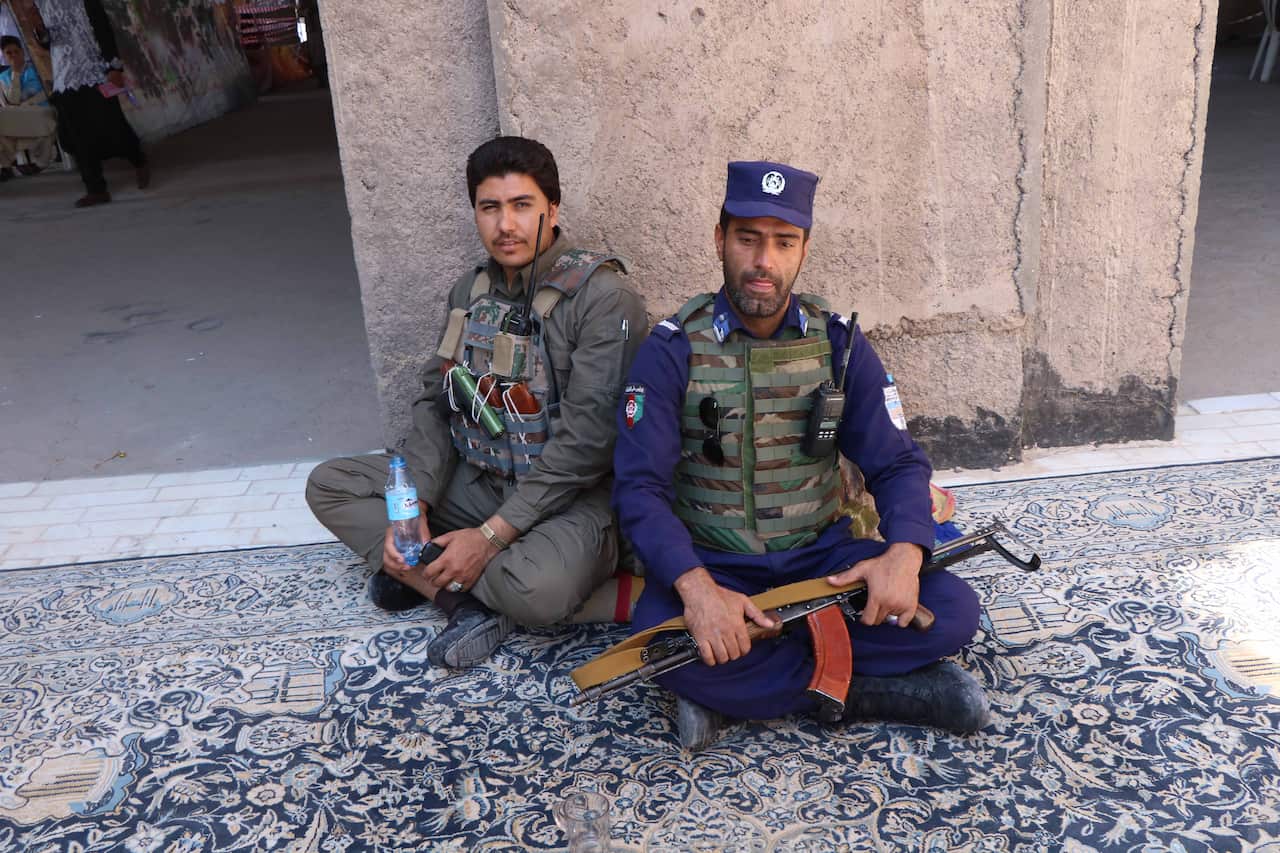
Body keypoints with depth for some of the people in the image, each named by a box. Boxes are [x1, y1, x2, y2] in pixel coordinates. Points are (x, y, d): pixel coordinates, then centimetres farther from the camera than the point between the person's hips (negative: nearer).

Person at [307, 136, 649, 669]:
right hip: (478, 480, 7)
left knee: (539, 588, -39)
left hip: (570, 496, -7)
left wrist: (491, 535, -21)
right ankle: (468, 599, -13)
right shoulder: (471, 291, 7)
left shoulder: (603, 296, -17)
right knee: (328, 485, 2)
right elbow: (436, 404, 7)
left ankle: (420, 576, -7)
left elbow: (585, 440, -21)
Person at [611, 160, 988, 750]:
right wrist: (696, 586, -34)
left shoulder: (838, 341, 1)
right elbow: (639, 486, -15)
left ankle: (732, 691, -16)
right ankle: (868, 691, -17)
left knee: (951, 610, -19)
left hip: (821, 554, 3)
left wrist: (904, 552, -23)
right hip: (710, 563, -2)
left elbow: (897, 463, 0)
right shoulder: (674, 348, -8)